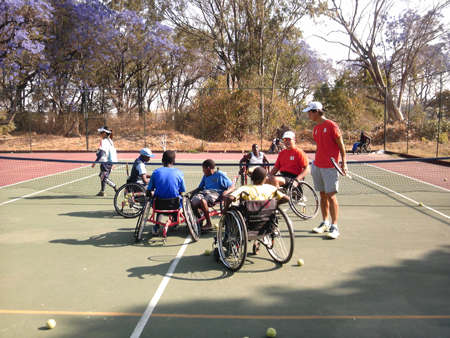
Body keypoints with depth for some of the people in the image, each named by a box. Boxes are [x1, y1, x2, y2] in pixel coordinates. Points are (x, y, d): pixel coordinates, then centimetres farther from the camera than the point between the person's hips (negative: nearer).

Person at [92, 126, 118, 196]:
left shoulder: (103, 141, -13)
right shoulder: (110, 141, 12)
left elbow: (101, 153, -19)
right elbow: (114, 152, 17)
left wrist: (95, 162, -15)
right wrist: (113, 163, 25)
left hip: (105, 162, -9)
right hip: (110, 162, 9)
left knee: (105, 178, -4)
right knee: (102, 176, 18)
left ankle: (116, 188, -7)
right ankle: (102, 191, 22)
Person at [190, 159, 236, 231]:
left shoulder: (220, 175, 8)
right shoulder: (205, 176, 29)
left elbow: (233, 186, 2)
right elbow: (200, 188, 32)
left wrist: (226, 192, -18)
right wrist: (191, 192, 14)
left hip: (215, 193, -6)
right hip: (204, 192, 6)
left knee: (203, 201, -37)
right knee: (193, 203, -25)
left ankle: (209, 224, -26)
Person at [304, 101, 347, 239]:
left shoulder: (331, 125, -8)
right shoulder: (316, 128, 13)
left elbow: (341, 145, -7)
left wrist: (343, 162, -11)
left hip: (330, 167, -7)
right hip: (318, 166, 7)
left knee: (331, 196, -7)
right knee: (322, 195, 11)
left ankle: (334, 227, -1)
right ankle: (325, 223, 21)